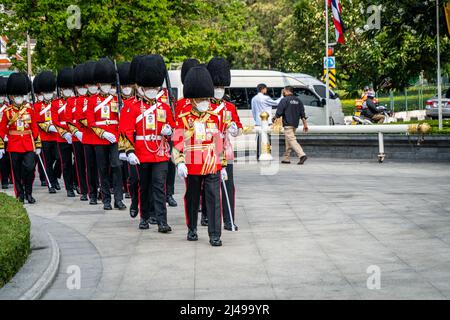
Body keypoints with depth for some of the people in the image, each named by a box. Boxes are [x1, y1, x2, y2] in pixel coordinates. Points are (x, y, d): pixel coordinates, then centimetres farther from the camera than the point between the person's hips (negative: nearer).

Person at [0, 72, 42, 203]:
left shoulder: (30, 109, 5)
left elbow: (35, 127, 7)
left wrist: (38, 145, 4)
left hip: (29, 145, 0)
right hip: (14, 146, 0)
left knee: (30, 167, -11)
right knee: (17, 172, 5)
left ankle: (28, 192, 5)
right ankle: (20, 194, 17)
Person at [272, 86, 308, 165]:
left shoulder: (284, 100, -8)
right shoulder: (298, 100, 13)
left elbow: (279, 112, -9)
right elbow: (302, 114, 10)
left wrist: (275, 118, 10)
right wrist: (305, 124, 11)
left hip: (288, 124, -8)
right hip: (295, 124, 8)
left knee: (292, 140, -13)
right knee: (288, 140, 16)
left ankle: (302, 155, -28)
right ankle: (286, 158, 19)